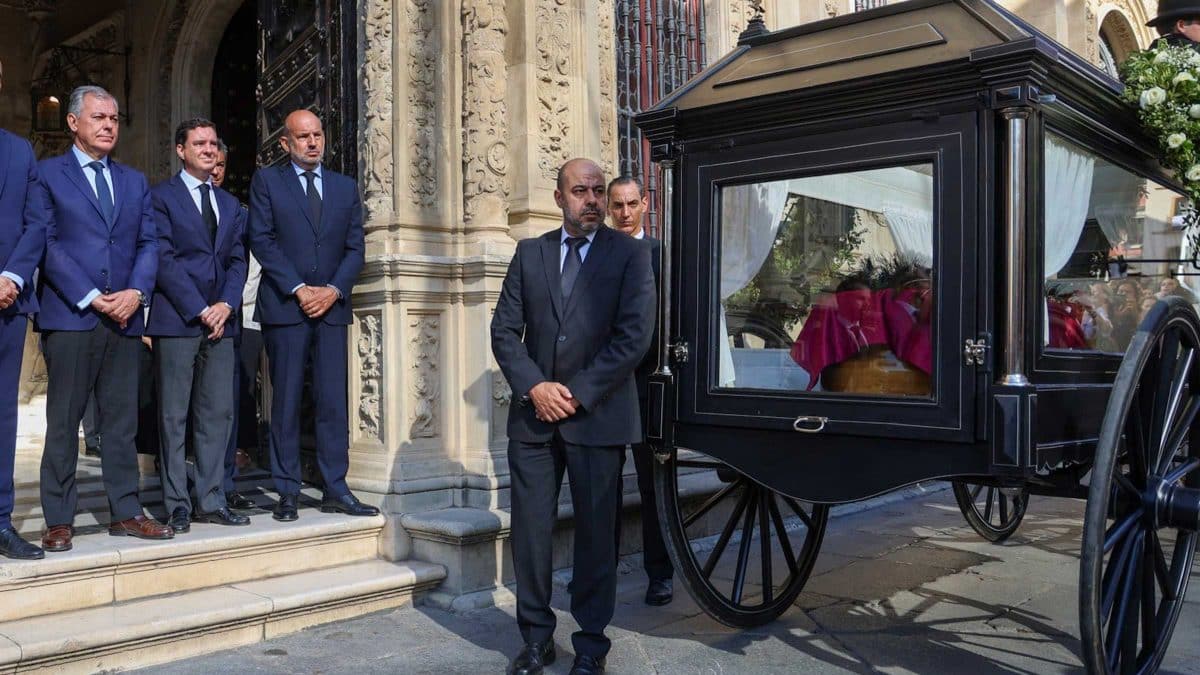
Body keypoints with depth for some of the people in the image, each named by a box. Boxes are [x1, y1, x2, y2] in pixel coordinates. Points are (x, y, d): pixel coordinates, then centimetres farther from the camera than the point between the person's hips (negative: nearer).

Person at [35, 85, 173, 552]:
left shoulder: (135, 181, 18)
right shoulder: (46, 175, 3)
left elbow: (149, 243, 11)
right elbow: (46, 244, -5)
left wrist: (137, 291, -6)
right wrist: (91, 298, -13)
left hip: (124, 316, 4)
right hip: (69, 316, -4)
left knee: (122, 420, 7)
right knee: (63, 421, 1)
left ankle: (125, 513, 12)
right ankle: (59, 520, 8)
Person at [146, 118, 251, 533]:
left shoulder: (229, 203, 19)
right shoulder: (162, 197, 1)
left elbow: (237, 259, 13)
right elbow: (164, 260, -7)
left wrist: (226, 304, -4)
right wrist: (200, 310, -12)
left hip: (220, 320, 5)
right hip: (176, 320, -5)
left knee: (218, 414, 5)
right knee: (174, 417, 0)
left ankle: (211, 502, 12)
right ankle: (177, 506, 7)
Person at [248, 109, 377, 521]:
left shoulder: (346, 187, 15)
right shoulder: (266, 181, 7)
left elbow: (354, 248, 9)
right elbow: (261, 240, -3)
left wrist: (333, 290, -6)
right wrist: (298, 289, -11)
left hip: (332, 306, 3)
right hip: (284, 306, -2)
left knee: (334, 401, 1)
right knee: (286, 402, 1)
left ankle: (336, 490, 6)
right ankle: (287, 492, 8)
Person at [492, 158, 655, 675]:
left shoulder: (629, 254, 1)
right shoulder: (529, 253, 10)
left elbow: (635, 336, -8)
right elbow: (504, 330, 6)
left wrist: (578, 395, -12)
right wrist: (534, 387, -9)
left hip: (597, 414, -2)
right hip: (534, 413, 3)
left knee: (596, 533, 5)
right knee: (530, 530, 6)